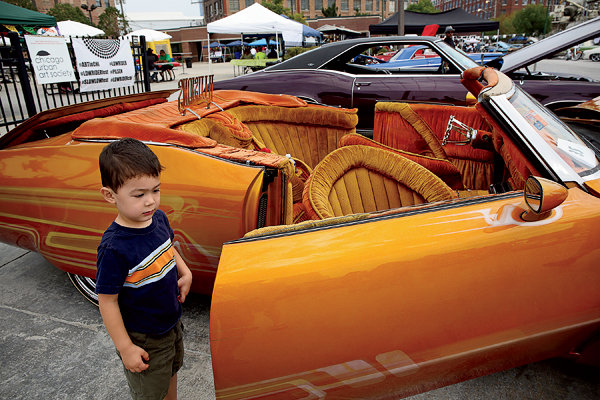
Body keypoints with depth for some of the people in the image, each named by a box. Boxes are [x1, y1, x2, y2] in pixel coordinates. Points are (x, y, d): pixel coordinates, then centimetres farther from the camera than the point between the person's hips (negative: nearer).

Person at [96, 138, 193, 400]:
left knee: (171, 373, 30)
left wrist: (185, 273, -4)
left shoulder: (158, 218, -11)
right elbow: (107, 301, -23)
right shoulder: (114, 248, -32)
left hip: (172, 322, 7)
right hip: (143, 339, -6)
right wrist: (125, 348, -18)